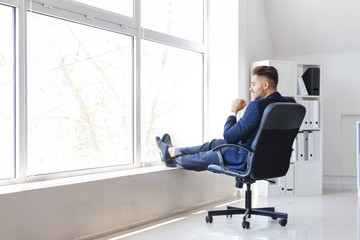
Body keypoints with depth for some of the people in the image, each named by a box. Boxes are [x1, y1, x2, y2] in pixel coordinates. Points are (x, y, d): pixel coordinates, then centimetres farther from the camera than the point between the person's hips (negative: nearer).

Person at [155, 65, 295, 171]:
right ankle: (172, 151, 42)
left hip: (248, 161, -8)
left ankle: (174, 158, 45)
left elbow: (229, 137, -20)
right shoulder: (287, 103, -1)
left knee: (205, 158, 18)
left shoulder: (258, 105, -27)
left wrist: (233, 111, -6)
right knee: (214, 144, 25)